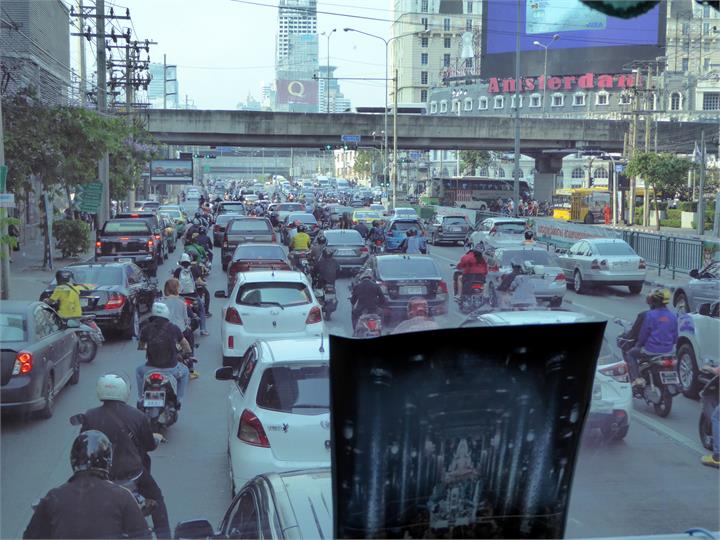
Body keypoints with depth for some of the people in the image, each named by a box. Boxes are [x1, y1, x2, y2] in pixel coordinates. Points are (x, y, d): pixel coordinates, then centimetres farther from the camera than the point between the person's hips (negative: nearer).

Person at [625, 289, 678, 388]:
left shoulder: (650, 315, -15)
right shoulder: (672, 316, 2)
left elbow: (643, 334, -9)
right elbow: (675, 336, 9)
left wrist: (638, 344, 10)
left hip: (652, 350, -6)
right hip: (669, 349, 6)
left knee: (630, 354, 13)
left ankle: (636, 379, -3)